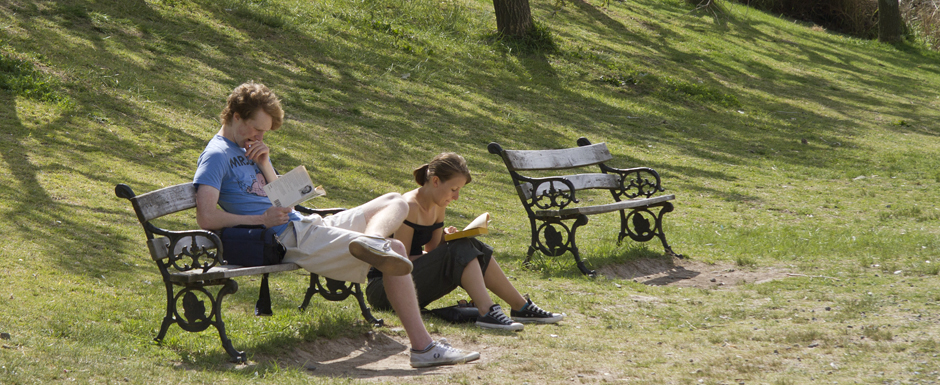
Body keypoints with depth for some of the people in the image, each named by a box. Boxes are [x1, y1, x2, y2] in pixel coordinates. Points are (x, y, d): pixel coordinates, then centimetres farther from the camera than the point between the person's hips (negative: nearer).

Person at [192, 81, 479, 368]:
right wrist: (262, 220, -15)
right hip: (289, 239, -11)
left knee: (395, 202, 11)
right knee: (395, 249, -18)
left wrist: (265, 165, 3)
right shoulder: (216, 156, -8)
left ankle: (371, 239, -23)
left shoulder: (248, 149, 21)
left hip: (304, 225, 11)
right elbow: (206, 218, -22)